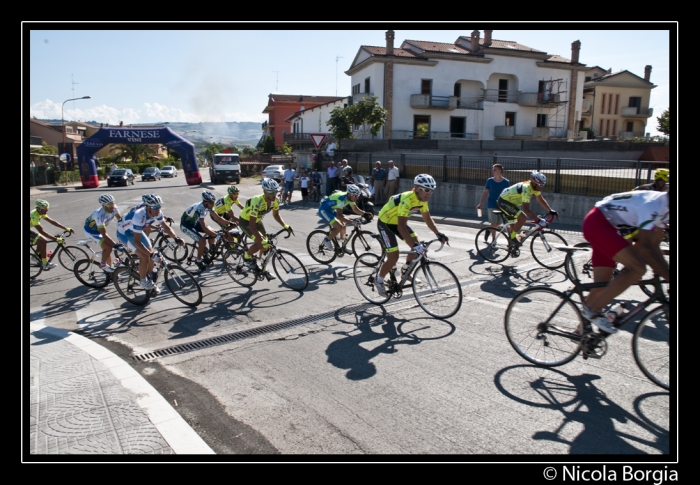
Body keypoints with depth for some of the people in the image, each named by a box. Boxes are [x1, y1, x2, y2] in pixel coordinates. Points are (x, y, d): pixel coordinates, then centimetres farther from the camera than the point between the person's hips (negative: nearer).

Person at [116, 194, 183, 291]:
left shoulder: (157, 212, -22)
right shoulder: (139, 216, -41)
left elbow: (166, 227, -8)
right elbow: (137, 241, -39)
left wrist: (177, 239, -23)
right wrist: (152, 255, -42)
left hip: (137, 231, 7)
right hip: (124, 233, -7)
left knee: (151, 254, 2)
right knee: (145, 257, -17)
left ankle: (150, 281, 21)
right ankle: (143, 282, 5)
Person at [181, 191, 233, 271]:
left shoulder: (208, 206, -12)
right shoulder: (200, 209, -36)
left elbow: (217, 217, -4)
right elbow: (204, 227, -37)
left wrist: (229, 223, -13)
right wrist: (217, 235, -38)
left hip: (194, 221, 8)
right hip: (186, 225, -8)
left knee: (212, 231, -3)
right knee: (202, 241, -19)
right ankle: (198, 261, 1)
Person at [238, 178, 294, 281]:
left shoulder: (275, 200, -19)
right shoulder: (258, 202, -39)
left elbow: (276, 215, 0)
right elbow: (252, 225, -39)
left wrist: (285, 226, -14)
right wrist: (262, 240, -44)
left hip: (257, 220, 7)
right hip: (245, 221, -7)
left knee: (266, 244, 2)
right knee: (260, 243, -25)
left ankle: (263, 269, 19)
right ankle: (247, 257, 3)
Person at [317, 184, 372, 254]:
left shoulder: (350, 197, -8)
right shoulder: (341, 198, -34)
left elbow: (355, 209, 5)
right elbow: (339, 215, -41)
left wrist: (365, 214, -11)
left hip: (331, 209, 9)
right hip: (323, 210, -9)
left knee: (343, 227, 8)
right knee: (339, 227, -21)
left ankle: (344, 247, 21)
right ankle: (327, 240, 0)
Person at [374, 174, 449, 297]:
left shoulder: (422, 199, -9)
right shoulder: (407, 199, -35)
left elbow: (427, 218, 4)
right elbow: (401, 226, -40)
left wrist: (438, 234, -6)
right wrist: (414, 245, -47)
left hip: (397, 221, 8)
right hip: (385, 223, -8)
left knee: (418, 244, 0)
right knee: (393, 257, -13)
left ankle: (405, 272, 21)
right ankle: (379, 281, 10)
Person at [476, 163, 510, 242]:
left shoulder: (506, 182, -4)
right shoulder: (490, 181, -2)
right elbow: (485, 192, 4)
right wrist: (481, 204, 1)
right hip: (491, 205, -1)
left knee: (497, 224, 8)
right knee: (494, 223, -8)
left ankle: (489, 231, 38)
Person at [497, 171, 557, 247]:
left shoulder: (535, 187, -4)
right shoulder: (526, 189, -32)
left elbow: (541, 200, 9)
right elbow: (526, 210, -34)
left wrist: (550, 210, -1)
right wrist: (539, 220, -36)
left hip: (509, 201, 10)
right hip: (504, 201, -10)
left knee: (514, 226, 16)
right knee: (523, 217, -23)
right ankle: (513, 238, -9)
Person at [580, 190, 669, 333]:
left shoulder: (664, 208, 6)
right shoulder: (654, 204, -23)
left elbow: (654, 245, 10)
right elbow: (646, 247, -26)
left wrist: (664, 271, 3)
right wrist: (667, 275, -26)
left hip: (607, 225, 10)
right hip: (597, 223, -10)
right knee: (638, 268, -21)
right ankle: (594, 311, -13)